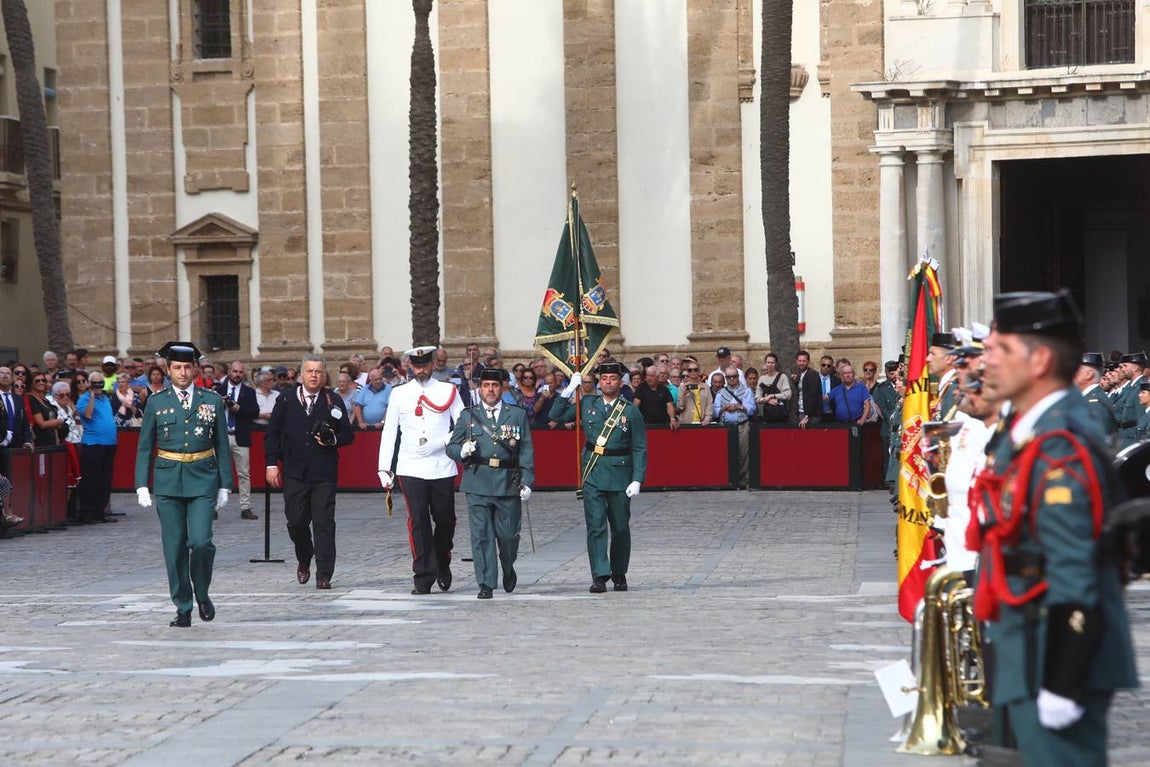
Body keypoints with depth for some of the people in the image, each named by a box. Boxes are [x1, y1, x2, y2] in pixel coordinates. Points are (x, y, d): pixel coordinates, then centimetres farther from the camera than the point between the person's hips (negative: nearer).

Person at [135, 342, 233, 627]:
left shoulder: (212, 400, 7)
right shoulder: (156, 403, 6)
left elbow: (222, 446, 9)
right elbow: (144, 447, 8)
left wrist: (224, 485, 4)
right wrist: (142, 485, 0)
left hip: (203, 480, -1)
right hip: (168, 482, 1)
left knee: (201, 542, -14)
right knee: (174, 549, 1)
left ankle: (202, 593, 11)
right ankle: (183, 609, 10)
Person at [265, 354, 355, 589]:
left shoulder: (333, 401, 5)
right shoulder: (286, 400, 6)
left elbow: (348, 435, 8)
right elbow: (272, 434, 8)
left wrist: (333, 440, -13)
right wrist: (272, 463, 0)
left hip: (324, 474, -1)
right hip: (294, 473, 1)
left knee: (324, 524, -4)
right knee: (296, 521, 3)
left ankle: (324, 576, -2)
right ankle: (304, 560, 31)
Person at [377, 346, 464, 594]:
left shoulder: (448, 391, 6)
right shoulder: (399, 394, 7)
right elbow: (389, 432, 9)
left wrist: (440, 441, -14)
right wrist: (384, 469, 4)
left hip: (442, 468, 1)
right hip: (410, 469, 0)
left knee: (445, 520, 8)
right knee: (418, 523, -6)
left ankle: (442, 565, 32)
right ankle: (423, 577, -3)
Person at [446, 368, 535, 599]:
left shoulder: (518, 415, 10)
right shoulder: (467, 416, 11)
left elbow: (526, 451, 7)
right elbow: (451, 447, 11)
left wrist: (527, 481, -2)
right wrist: (462, 451, -12)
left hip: (508, 483, 0)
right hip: (477, 484, 0)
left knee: (508, 534, 4)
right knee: (481, 535, -4)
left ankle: (508, 570, 33)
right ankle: (486, 584, 1)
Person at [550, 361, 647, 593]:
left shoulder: (630, 411, 0)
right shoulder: (587, 404, 6)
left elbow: (639, 449, -1)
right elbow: (556, 415, 6)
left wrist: (637, 479, -10)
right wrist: (569, 390, -5)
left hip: (620, 475, 0)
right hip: (593, 474, 1)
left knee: (620, 528, 9)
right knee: (596, 526, -7)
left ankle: (619, 574, 23)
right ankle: (600, 575, -8)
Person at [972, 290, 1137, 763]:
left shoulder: (1058, 452, -21)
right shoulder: (1024, 432, 9)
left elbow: (1073, 582, -23)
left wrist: (1060, 686, -23)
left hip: (1059, 653, -10)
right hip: (1026, 651, 10)